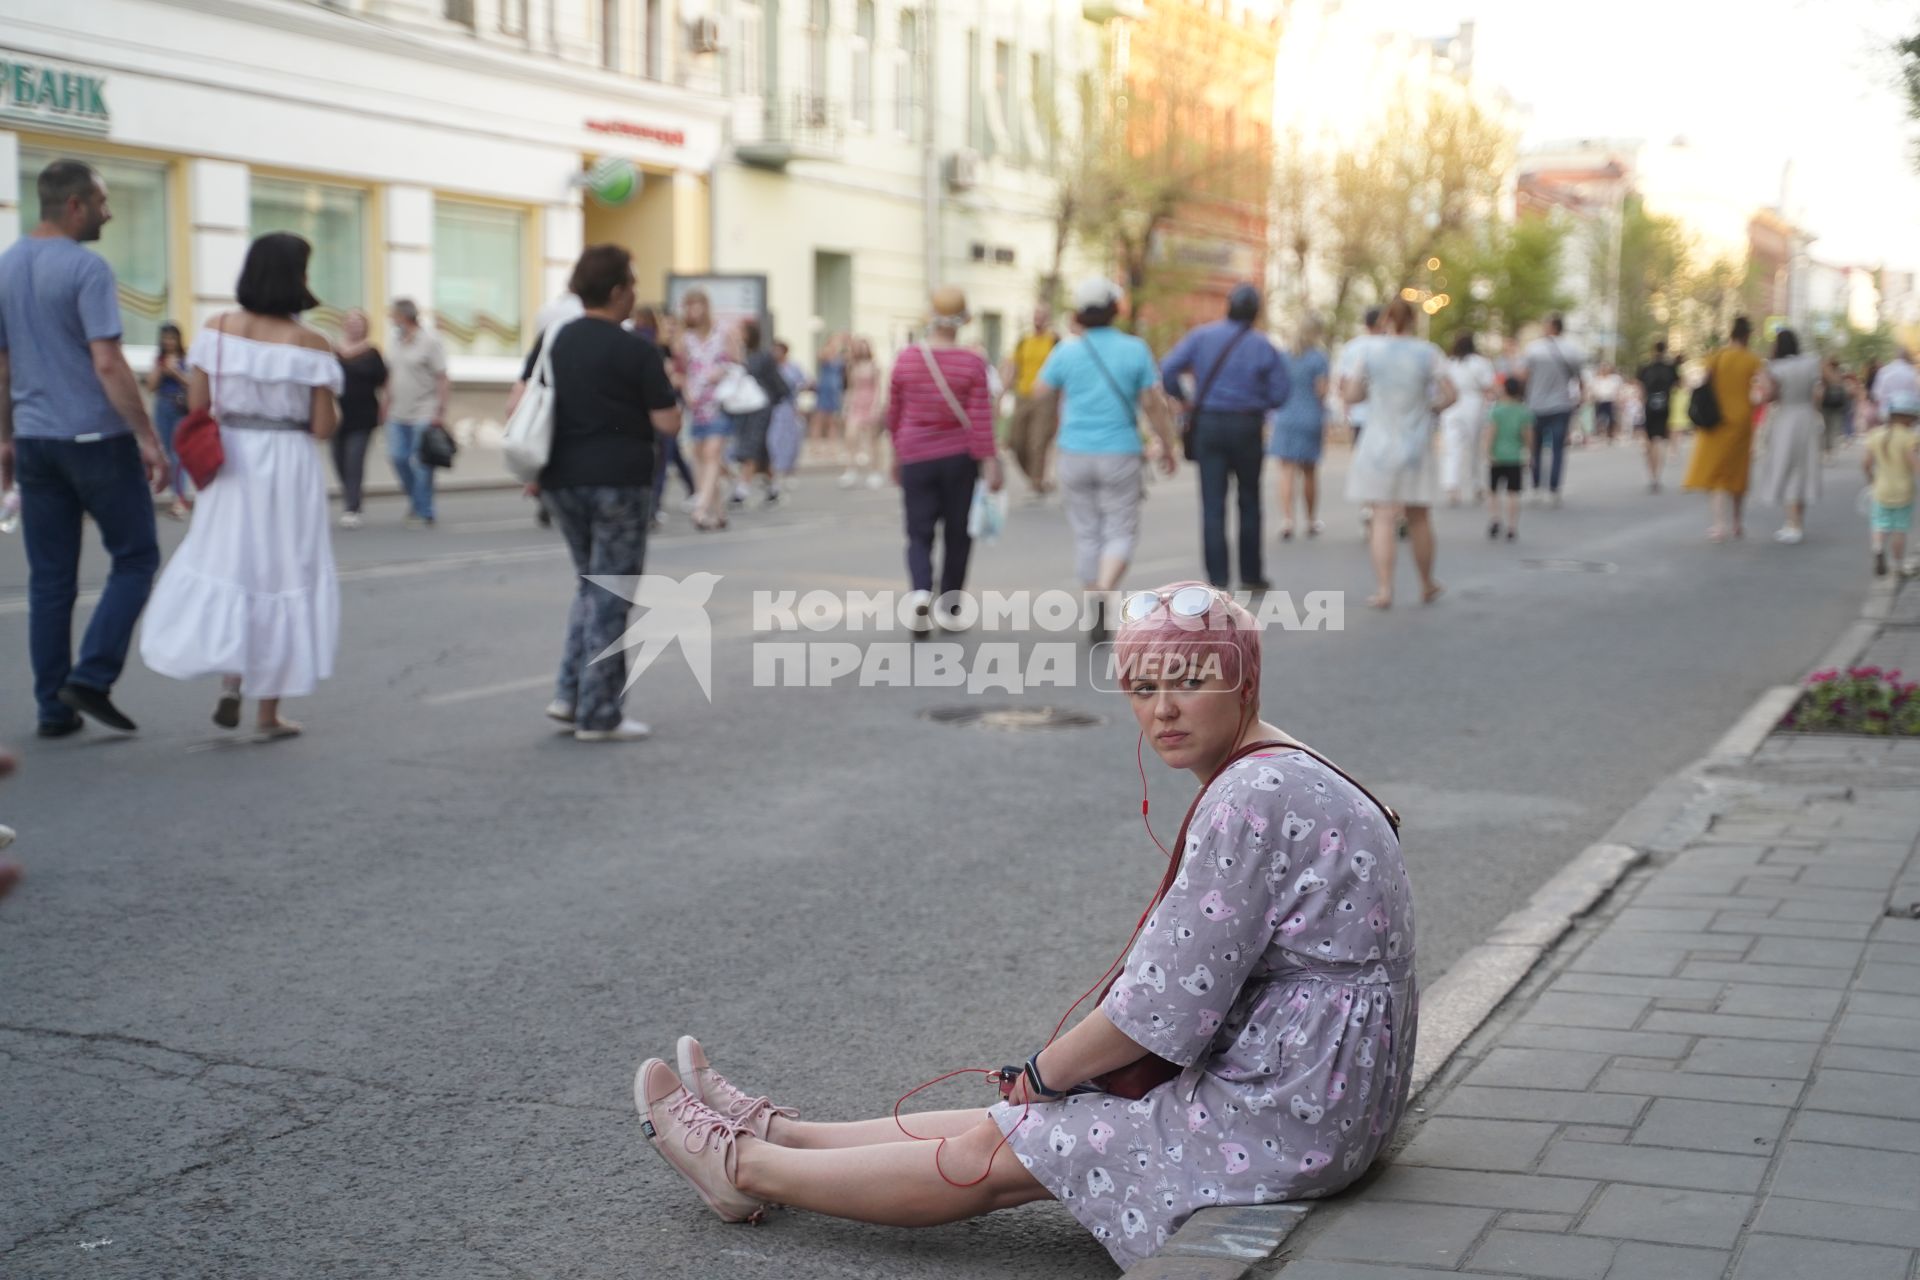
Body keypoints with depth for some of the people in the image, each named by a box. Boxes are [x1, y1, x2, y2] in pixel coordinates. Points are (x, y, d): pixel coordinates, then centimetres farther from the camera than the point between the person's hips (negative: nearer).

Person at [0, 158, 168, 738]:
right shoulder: (86, 268, -12)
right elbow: (108, 364, -18)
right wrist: (148, 439, -15)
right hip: (97, 437, -6)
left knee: (49, 579, 9)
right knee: (135, 558, 7)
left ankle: (54, 707, 10)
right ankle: (91, 677, -3)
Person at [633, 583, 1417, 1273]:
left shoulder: (1254, 799, -23)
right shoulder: (1277, 778, 10)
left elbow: (1168, 1004, -22)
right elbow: (1198, 979, 14)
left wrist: (1041, 1073, -5)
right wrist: (1058, 1074, 9)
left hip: (1280, 1120, -9)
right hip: (1313, 1094, 9)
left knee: (994, 1154, 3)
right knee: (1014, 1120, 15)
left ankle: (748, 1168, 17)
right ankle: (777, 1134, 27)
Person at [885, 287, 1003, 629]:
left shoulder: (905, 360, -3)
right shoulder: (973, 363, -10)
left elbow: (893, 415, 6)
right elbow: (981, 420, -14)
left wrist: (897, 455, 19)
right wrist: (991, 465, -11)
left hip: (916, 458, 1)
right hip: (960, 458, -1)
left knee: (919, 535, 6)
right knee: (958, 535, 13)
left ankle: (921, 591, -20)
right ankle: (948, 607, 19)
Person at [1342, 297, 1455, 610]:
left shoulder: (1372, 350, -4)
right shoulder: (1427, 352, -4)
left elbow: (1352, 395, 0)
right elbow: (1449, 394, -7)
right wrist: (1430, 409, 12)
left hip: (1379, 442, -1)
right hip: (1416, 444, 1)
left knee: (1383, 518, -2)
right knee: (1417, 516, 13)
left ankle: (1384, 590, -12)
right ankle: (1427, 586, 26)